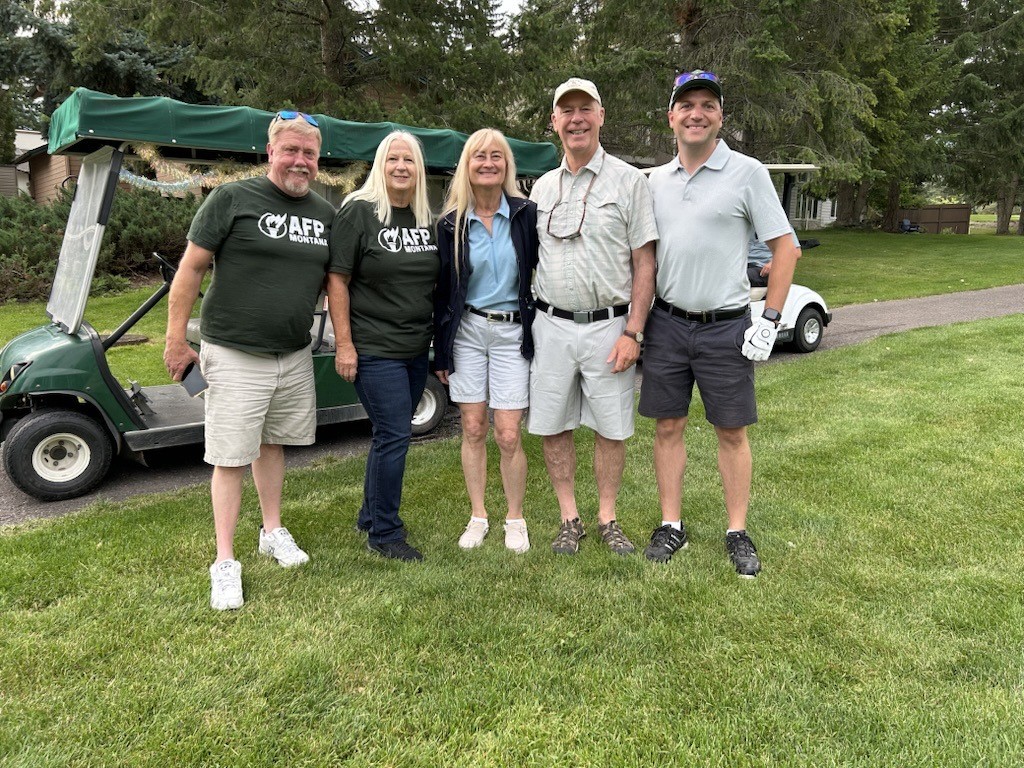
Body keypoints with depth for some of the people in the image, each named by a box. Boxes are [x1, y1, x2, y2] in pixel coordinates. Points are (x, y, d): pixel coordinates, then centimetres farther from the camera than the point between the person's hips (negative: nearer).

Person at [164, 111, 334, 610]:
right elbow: (191, 269, -6)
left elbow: (331, 280, 17)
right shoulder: (233, 199, -7)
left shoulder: (326, 214, 8)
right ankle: (224, 563, 10)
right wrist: (176, 341, -7)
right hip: (235, 356, -4)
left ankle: (273, 532, 35)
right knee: (231, 457, 0)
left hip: (294, 356, 5)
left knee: (272, 443, 18)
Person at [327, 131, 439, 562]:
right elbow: (336, 279, -11)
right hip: (374, 350, -7)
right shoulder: (358, 212, -8)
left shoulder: (426, 219, 11)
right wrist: (344, 344, -16)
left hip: (416, 349, 7)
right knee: (394, 435, -7)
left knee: (391, 433, 15)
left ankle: (371, 517, 32)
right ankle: (384, 535, 8)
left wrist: (438, 338, 14)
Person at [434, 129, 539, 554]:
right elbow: (442, 291, 6)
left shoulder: (526, 215, -1)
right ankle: (478, 516, 22)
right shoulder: (451, 224, 3)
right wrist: (440, 352, 6)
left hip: (512, 332, -2)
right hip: (467, 331, 2)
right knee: (473, 429, 6)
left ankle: (515, 519, 17)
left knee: (508, 435, -2)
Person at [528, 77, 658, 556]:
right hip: (551, 325, 4)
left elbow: (644, 263, -4)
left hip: (608, 326, -3)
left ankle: (607, 518, 22)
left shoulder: (628, 181, -1)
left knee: (610, 428, 6)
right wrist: (529, 322, 7)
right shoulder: (542, 188, 12)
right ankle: (569, 519, 21)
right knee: (553, 427, 7)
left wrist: (633, 333, -12)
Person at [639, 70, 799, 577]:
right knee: (668, 427, 8)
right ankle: (671, 526, 21)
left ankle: (738, 533, 19)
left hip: (725, 326, -3)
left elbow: (784, 247, -3)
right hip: (666, 323, 4)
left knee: (732, 432, 5)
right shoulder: (655, 180, 9)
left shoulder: (747, 173, -3)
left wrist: (770, 320, -10)